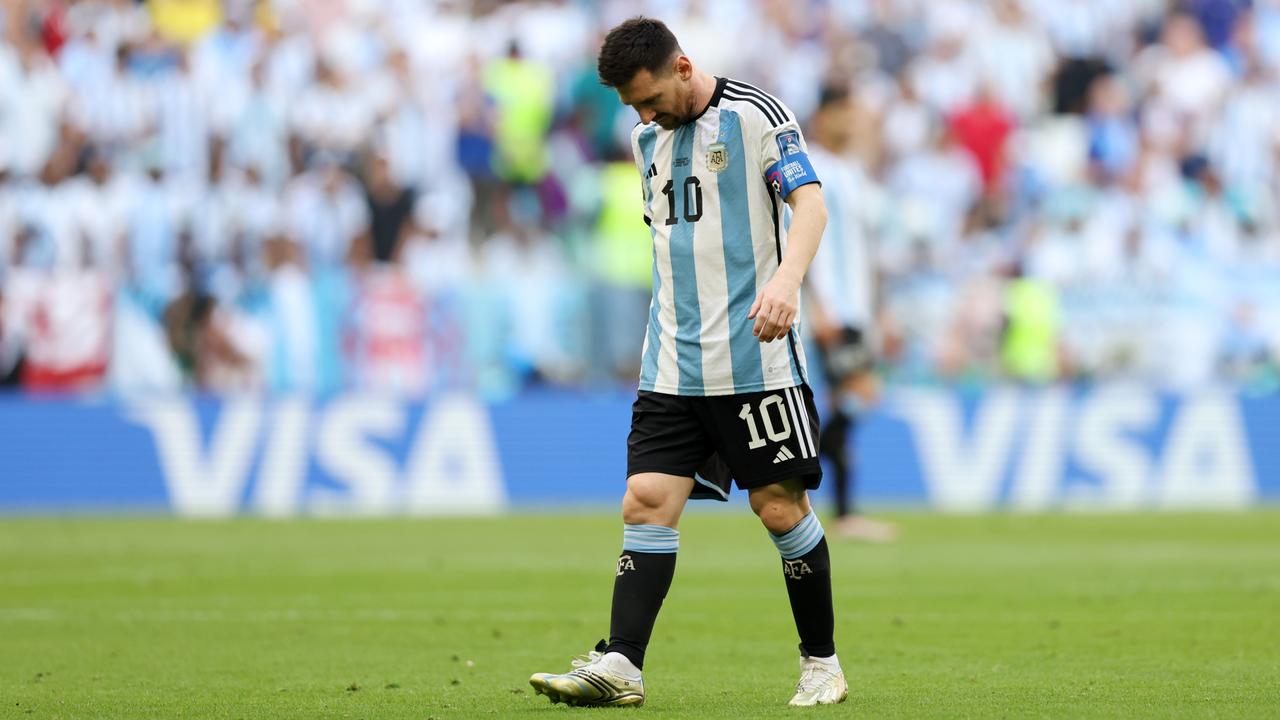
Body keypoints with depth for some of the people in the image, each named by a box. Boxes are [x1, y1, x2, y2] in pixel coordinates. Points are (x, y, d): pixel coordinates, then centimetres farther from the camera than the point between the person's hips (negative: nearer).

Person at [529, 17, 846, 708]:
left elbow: (810, 204, -14)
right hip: (672, 366, 6)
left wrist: (786, 278, -31)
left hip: (755, 359, -6)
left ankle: (821, 662, 11)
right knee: (647, 502, -6)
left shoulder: (754, 114, -6)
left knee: (781, 508, -3)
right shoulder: (647, 137, 14)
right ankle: (620, 665, -12)